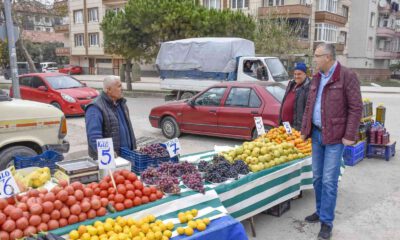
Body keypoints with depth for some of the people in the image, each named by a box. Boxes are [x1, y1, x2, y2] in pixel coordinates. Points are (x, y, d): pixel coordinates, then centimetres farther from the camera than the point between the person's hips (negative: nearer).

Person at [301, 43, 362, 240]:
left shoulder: (347, 76, -11)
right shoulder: (316, 79, 10)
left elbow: (356, 108, -12)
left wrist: (349, 135, -15)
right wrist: (304, 129, 13)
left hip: (335, 137, -7)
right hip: (316, 134, 7)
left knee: (329, 180, -3)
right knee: (317, 177, 14)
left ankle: (327, 221, 9)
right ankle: (320, 211, 30)